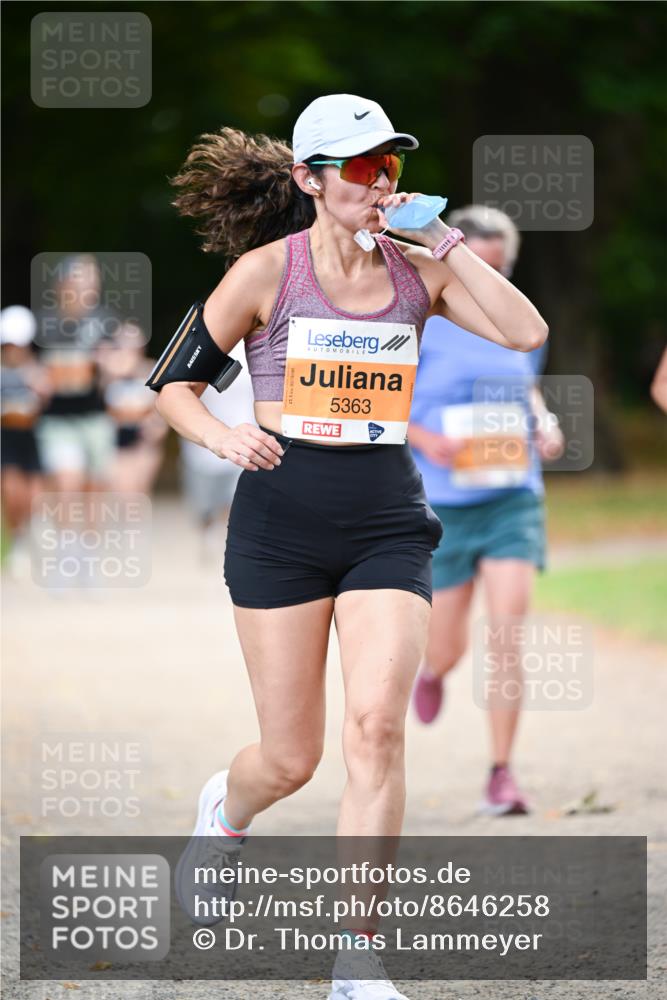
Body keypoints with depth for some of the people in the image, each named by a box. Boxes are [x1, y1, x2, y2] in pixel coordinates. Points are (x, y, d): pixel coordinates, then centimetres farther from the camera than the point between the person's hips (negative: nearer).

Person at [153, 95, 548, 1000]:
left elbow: (526, 331, -9)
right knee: (291, 758, 2)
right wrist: (222, 436, -14)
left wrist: (446, 243, -10)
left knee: (377, 727, -16)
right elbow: (175, 387, 5)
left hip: (388, 520, 2)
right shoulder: (267, 271, -2)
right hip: (282, 517, -2)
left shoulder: (417, 270, 5)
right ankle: (225, 808, 41)